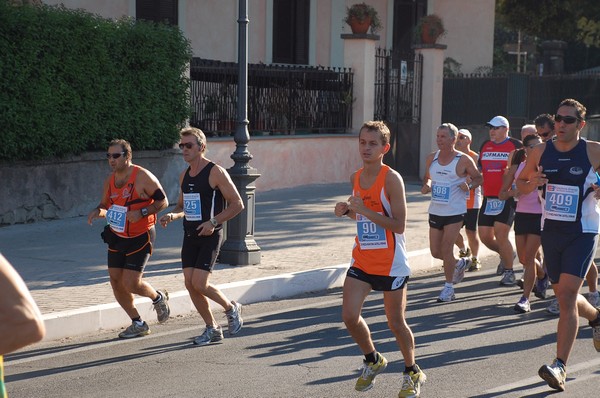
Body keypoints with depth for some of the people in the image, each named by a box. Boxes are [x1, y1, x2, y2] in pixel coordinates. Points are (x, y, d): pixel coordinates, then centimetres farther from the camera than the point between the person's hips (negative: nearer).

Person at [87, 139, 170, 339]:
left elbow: (163, 201, -11)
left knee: (131, 283, -12)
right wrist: (98, 212, -7)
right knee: (116, 282, 4)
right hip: (117, 237, 7)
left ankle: (158, 297, 20)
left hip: (140, 238, -7)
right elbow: (105, 206, 16)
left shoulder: (143, 177, -15)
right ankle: (138, 324, 20)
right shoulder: (109, 181, 4)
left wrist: (141, 213, -25)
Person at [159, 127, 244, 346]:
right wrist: (172, 216, 1)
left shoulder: (216, 172, -11)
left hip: (210, 236, -7)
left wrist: (213, 222, -18)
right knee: (190, 284, 2)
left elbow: (237, 204, -10)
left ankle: (231, 308, 13)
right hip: (190, 236, 7)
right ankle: (212, 329, 16)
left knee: (199, 284, -14)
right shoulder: (184, 176, 11)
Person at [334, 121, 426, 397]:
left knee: (396, 323, 6)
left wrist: (365, 210, -26)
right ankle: (373, 360, 21)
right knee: (349, 316, -6)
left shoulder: (391, 179, -16)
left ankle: (412, 373, 29)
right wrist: (347, 211, -1)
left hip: (391, 264, -5)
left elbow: (399, 225, -20)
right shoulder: (355, 178, 4)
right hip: (362, 260, 5)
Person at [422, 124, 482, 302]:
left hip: (455, 212, -6)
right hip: (435, 211, 6)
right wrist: (426, 186, -2)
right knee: (435, 251, 8)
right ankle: (460, 263, 38)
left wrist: (469, 186, -18)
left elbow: (478, 178, 2)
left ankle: (449, 287, 6)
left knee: (446, 249, -10)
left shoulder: (463, 160, -9)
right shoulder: (431, 158, 5)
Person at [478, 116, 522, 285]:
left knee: (501, 236, -11)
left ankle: (509, 271, 5)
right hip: (488, 198, 6)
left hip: (507, 198, -6)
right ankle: (506, 255, 34)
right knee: (485, 236, 5)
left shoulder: (516, 146, -3)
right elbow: (479, 169, 24)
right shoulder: (485, 146, 13)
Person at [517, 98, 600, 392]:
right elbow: (520, 183, 13)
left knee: (567, 295, -16)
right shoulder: (541, 152, 2)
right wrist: (531, 183, -10)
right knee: (564, 295, 17)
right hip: (550, 231, 5)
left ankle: (560, 366, -15)